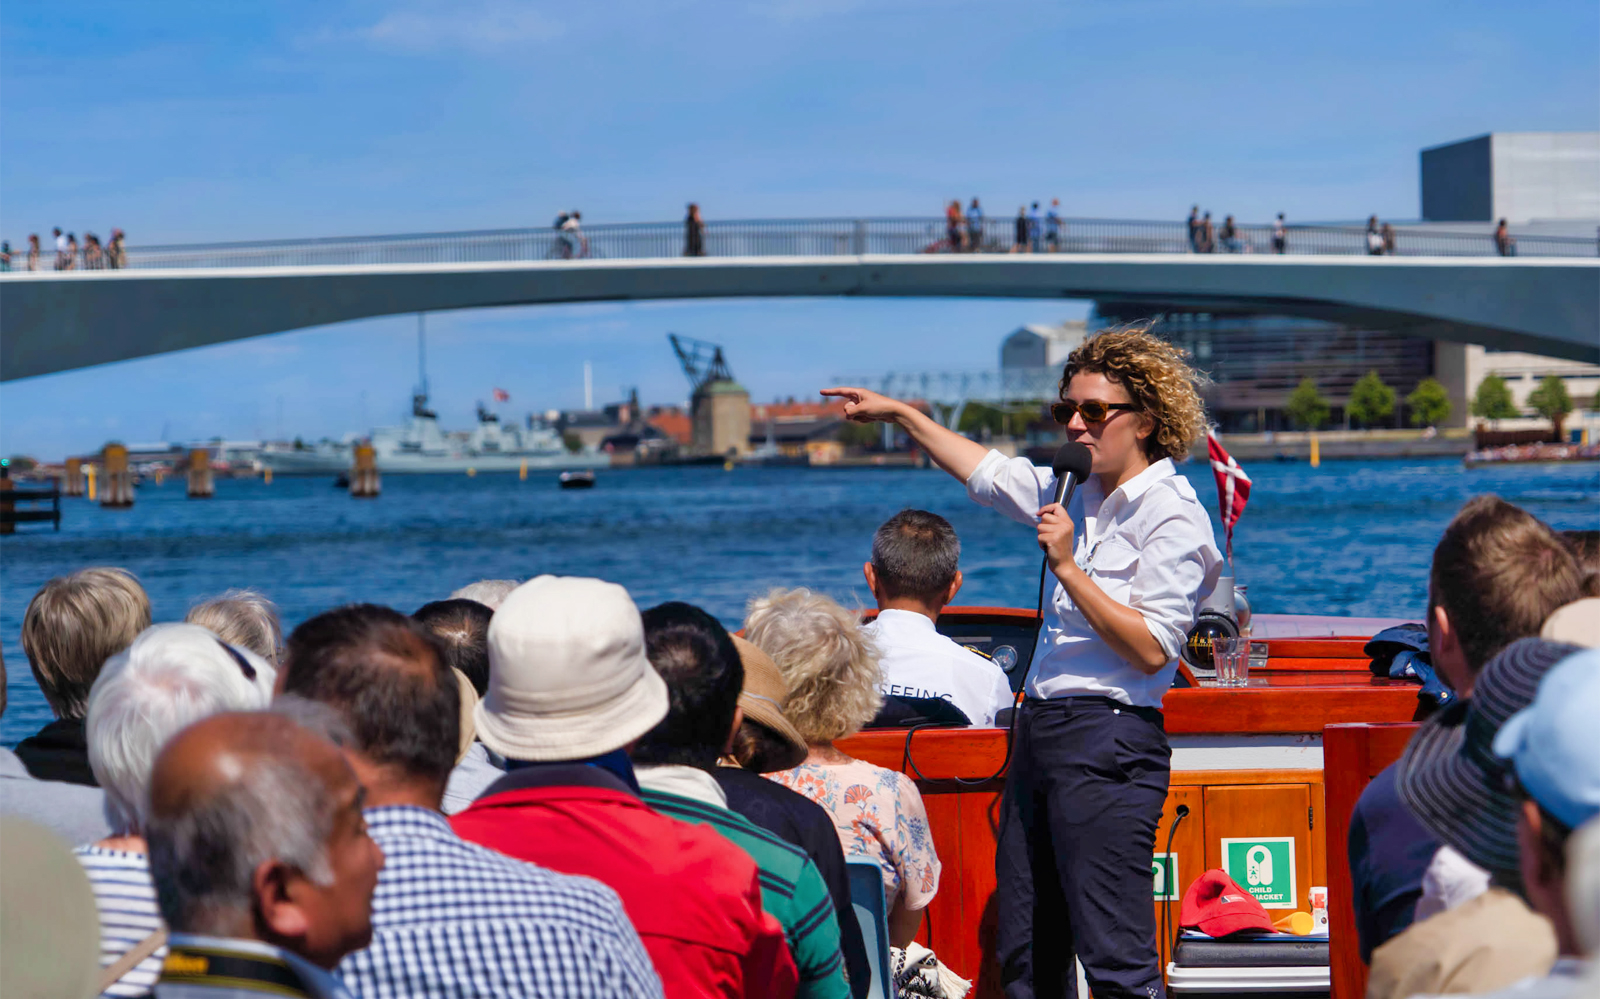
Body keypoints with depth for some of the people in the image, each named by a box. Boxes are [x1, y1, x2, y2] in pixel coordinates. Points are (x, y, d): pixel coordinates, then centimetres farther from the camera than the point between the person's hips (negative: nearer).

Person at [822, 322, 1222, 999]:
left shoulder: (1172, 517, -9)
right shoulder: (1082, 498, 17)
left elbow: (1151, 649, -17)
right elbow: (988, 473, 33)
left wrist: (1067, 567, -17)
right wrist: (902, 415, 33)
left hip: (1108, 743, -9)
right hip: (1038, 733, 9)